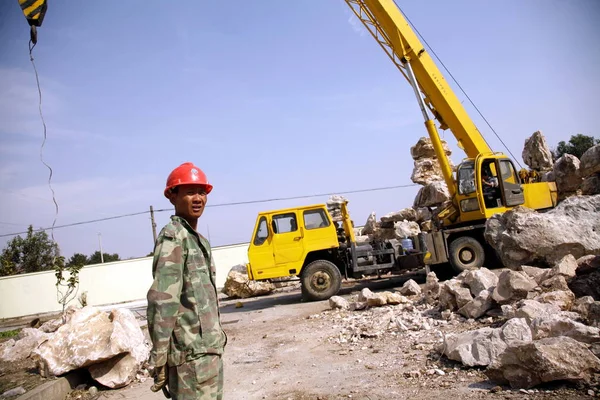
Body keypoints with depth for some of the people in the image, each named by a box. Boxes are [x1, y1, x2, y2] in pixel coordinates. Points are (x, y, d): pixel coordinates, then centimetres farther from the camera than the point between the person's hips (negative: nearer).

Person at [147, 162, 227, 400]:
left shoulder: (199, 240, 16)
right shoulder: (173, 236, -12)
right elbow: (162, 301, -19)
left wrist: (215, 342, 18)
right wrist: (160, 359, -20)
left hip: (209, 349, 9)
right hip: (193, 354, -9)